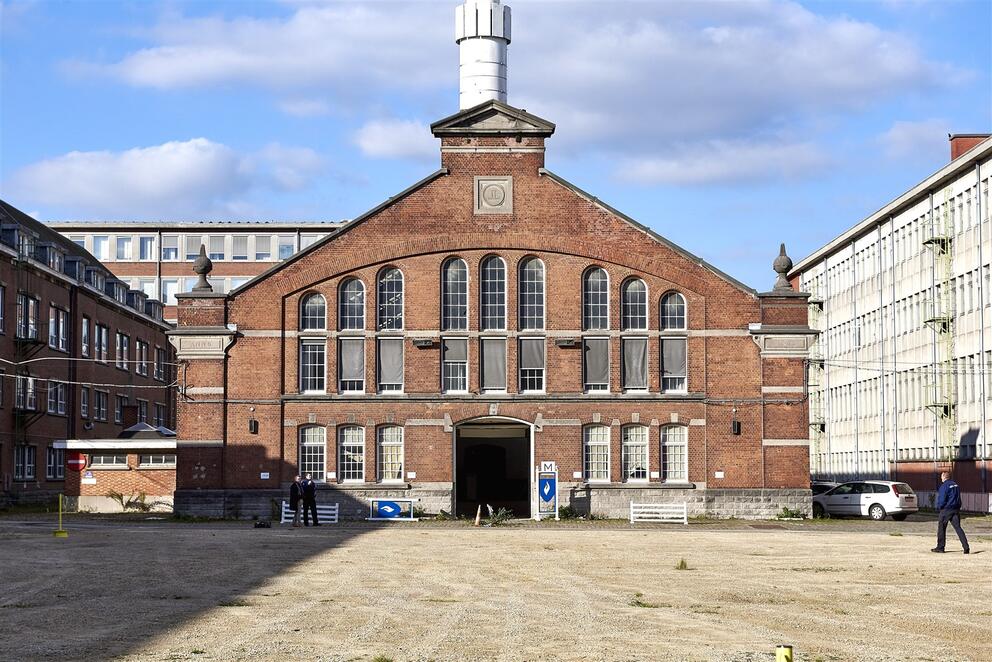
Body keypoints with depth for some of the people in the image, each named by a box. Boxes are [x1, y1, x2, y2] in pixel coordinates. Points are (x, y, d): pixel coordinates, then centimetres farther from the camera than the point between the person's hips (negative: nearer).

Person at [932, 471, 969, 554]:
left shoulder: (944, 486, -12)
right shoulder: (956, 485, 11)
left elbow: (942, 500, -15)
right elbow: (958, 498, 16)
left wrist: (939, 507, 1)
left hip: (946, 510, -6)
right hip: (956, 510, 6)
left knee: (941, 527, 6)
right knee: (958, 527, 2)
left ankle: (940, 547, 10)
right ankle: (966, 547, -10)